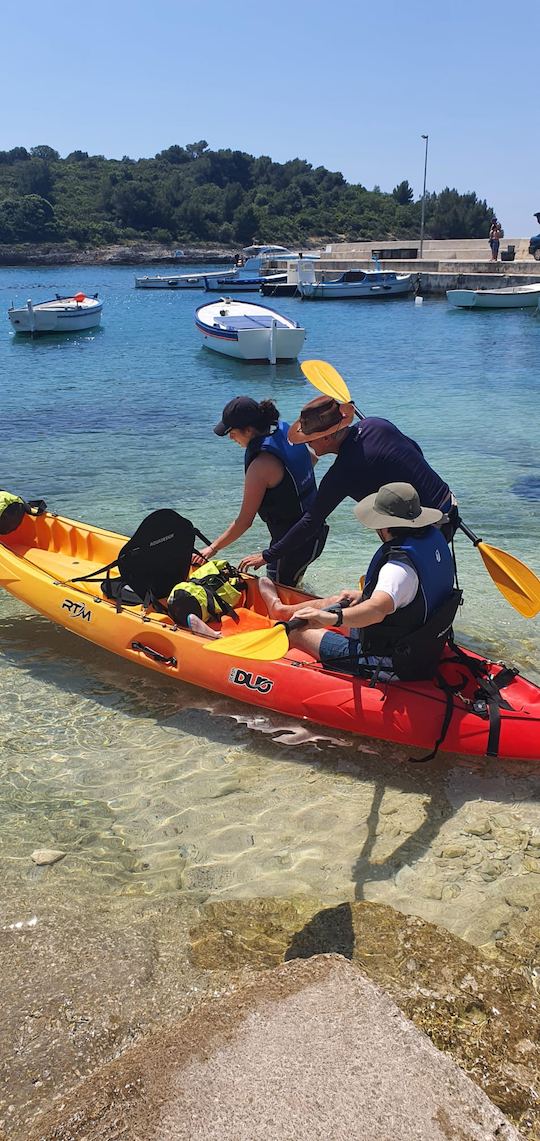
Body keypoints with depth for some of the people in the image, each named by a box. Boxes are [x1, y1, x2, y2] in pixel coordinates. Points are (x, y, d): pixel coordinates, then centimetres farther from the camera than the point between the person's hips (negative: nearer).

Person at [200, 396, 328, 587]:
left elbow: (244, 521, -20)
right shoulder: (285, 433, -1)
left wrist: (212, 548, -10)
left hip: (295, 543, -9)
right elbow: (313, 459, 22)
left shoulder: (261, 465, -25)